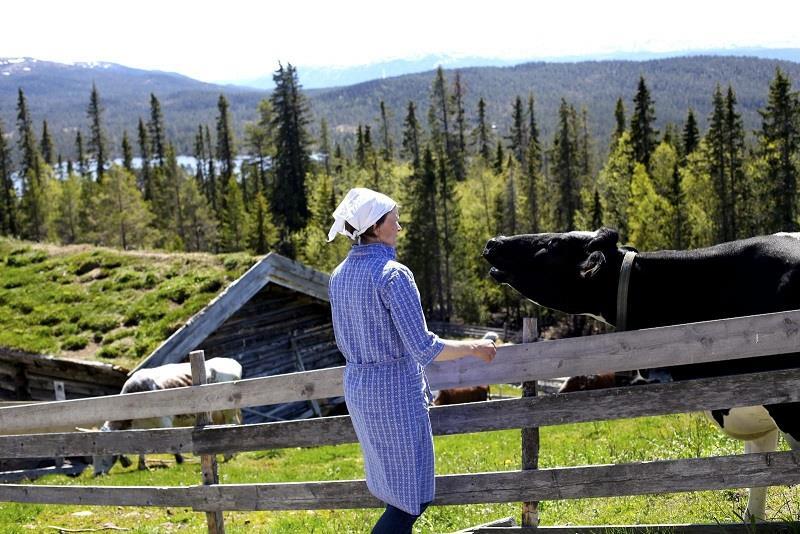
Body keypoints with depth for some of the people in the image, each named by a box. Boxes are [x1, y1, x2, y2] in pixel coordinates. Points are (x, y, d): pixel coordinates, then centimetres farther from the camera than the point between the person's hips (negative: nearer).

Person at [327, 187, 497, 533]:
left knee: (397, 489, 21)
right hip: (396, 391, -8)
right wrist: (474, 348, -7)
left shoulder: (340, 276, 5)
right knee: (412, 496, 3)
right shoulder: (393, 274, -20)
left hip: (356, 387, 9)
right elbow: (423, 348, -21)